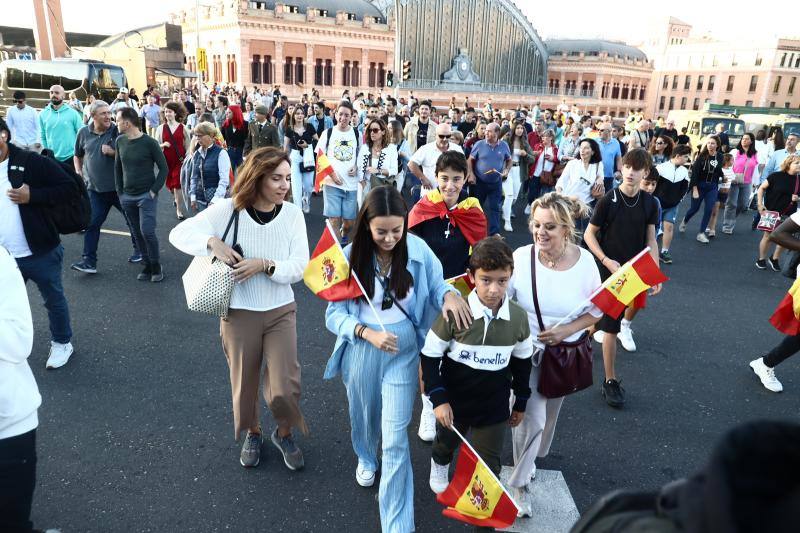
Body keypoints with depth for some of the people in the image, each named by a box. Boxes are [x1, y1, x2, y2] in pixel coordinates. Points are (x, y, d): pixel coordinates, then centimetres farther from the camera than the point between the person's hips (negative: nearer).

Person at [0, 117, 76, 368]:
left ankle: (62, 343, 33)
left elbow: (68, 186, -12)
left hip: (40, 253, -4)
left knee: (54, 300, 13)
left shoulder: (31, 161, -11)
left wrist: (32, 195, -21)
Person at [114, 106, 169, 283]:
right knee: (137, 233, 9)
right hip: (127, 197, 5)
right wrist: (120, 191, 8)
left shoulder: (149, 142, -11)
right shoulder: (120, 141, 4)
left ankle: (156, 265, 7)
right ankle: (147, 265, 22)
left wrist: (154, 190, -12)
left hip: (146, 196, -5)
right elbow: (117, 167, 14)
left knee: (147, 231, -12)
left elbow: (163, 168, -7)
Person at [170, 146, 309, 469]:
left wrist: (265, 265, -25)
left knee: (284, 387, -2)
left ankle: (284, 433, 31)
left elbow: (299, 267, -11)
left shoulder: (292, 214, -9)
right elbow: (179, 233, -7)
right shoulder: (229, 209, -11)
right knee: (244, 384, 16)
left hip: (281, 311, 0)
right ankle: (252, 433, 46)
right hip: (239, 313, 0)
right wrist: (212, 242, -23)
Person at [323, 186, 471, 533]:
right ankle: (366, 458, 61)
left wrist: (449, 294, -26)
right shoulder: (351, 256, -13)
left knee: (396, 438, -1)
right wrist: (368, 333, -26)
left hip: (403, 351, -1)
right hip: (361, 351, 1)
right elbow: (334, 313, -10)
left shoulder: (418, 249, -13)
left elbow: (436, 285, -1)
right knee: (364, 416, 25)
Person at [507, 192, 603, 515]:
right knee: (531, 418, -5)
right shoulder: (521, 258, -21)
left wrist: (566, 331, -19)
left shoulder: (585, 262, -16)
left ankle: (532, 457, 54)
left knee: (548, 414, 24)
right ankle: (519, 484, 20)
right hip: (527, 351, -3)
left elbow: (597, 310, -5)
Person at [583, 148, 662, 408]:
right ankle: (610, 382, 10)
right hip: (611, 269, -4)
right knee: (612, 328, -1)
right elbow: (589, 234, -7)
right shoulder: (608, 200, -12)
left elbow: (651, 241, 4)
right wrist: (606, 261, -19)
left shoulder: (649, 203, -1)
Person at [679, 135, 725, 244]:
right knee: (695, 208, 9)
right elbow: (695, 173, -13)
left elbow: (718, 171, 13)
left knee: (709, 210, -4)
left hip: (713, 187, 2)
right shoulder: (702, 156, -13)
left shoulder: (719, 156, -3)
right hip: (700, 185, -2)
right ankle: (684, 221, 40)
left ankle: (701, 233, 4)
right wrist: (695, 189, -16)